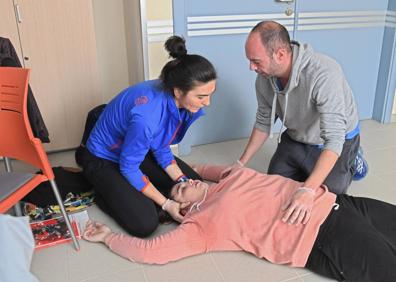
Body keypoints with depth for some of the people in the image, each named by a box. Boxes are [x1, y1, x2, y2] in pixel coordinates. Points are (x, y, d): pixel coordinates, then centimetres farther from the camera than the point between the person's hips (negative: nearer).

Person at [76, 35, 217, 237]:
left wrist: (182, 181, -15)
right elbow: (128, 167, -25)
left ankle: (136, 193, 13)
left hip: (140, 151, 7)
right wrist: (165, 203, -21)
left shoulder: (174, 99, -16)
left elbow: (161, 147, -4)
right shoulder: (146, 116, -40)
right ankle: (106, 193, 6)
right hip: (104, 161, -7)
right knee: (144, 224, -21)